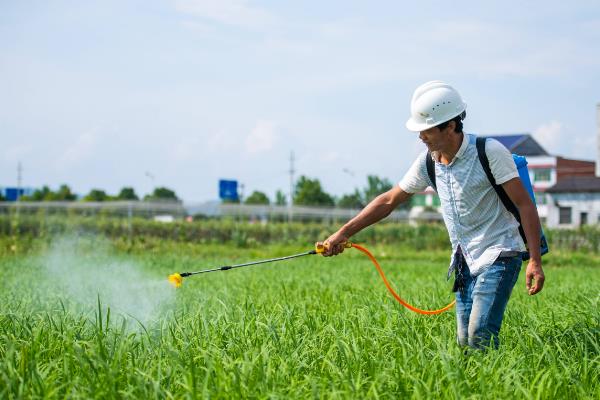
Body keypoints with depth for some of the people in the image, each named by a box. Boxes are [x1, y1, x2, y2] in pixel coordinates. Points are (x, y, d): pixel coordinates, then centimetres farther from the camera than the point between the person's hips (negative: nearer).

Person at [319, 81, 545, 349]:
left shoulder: (490, 152, -15)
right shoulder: (428, 161, 2)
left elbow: (525, 204, -13)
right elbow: (389, 200, 10)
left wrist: (535, 261, -18)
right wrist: (344, 233, 5)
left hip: (499, 256, -6)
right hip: (465, 261, 6)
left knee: (480, 336, -19)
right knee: (464, 341, 3)